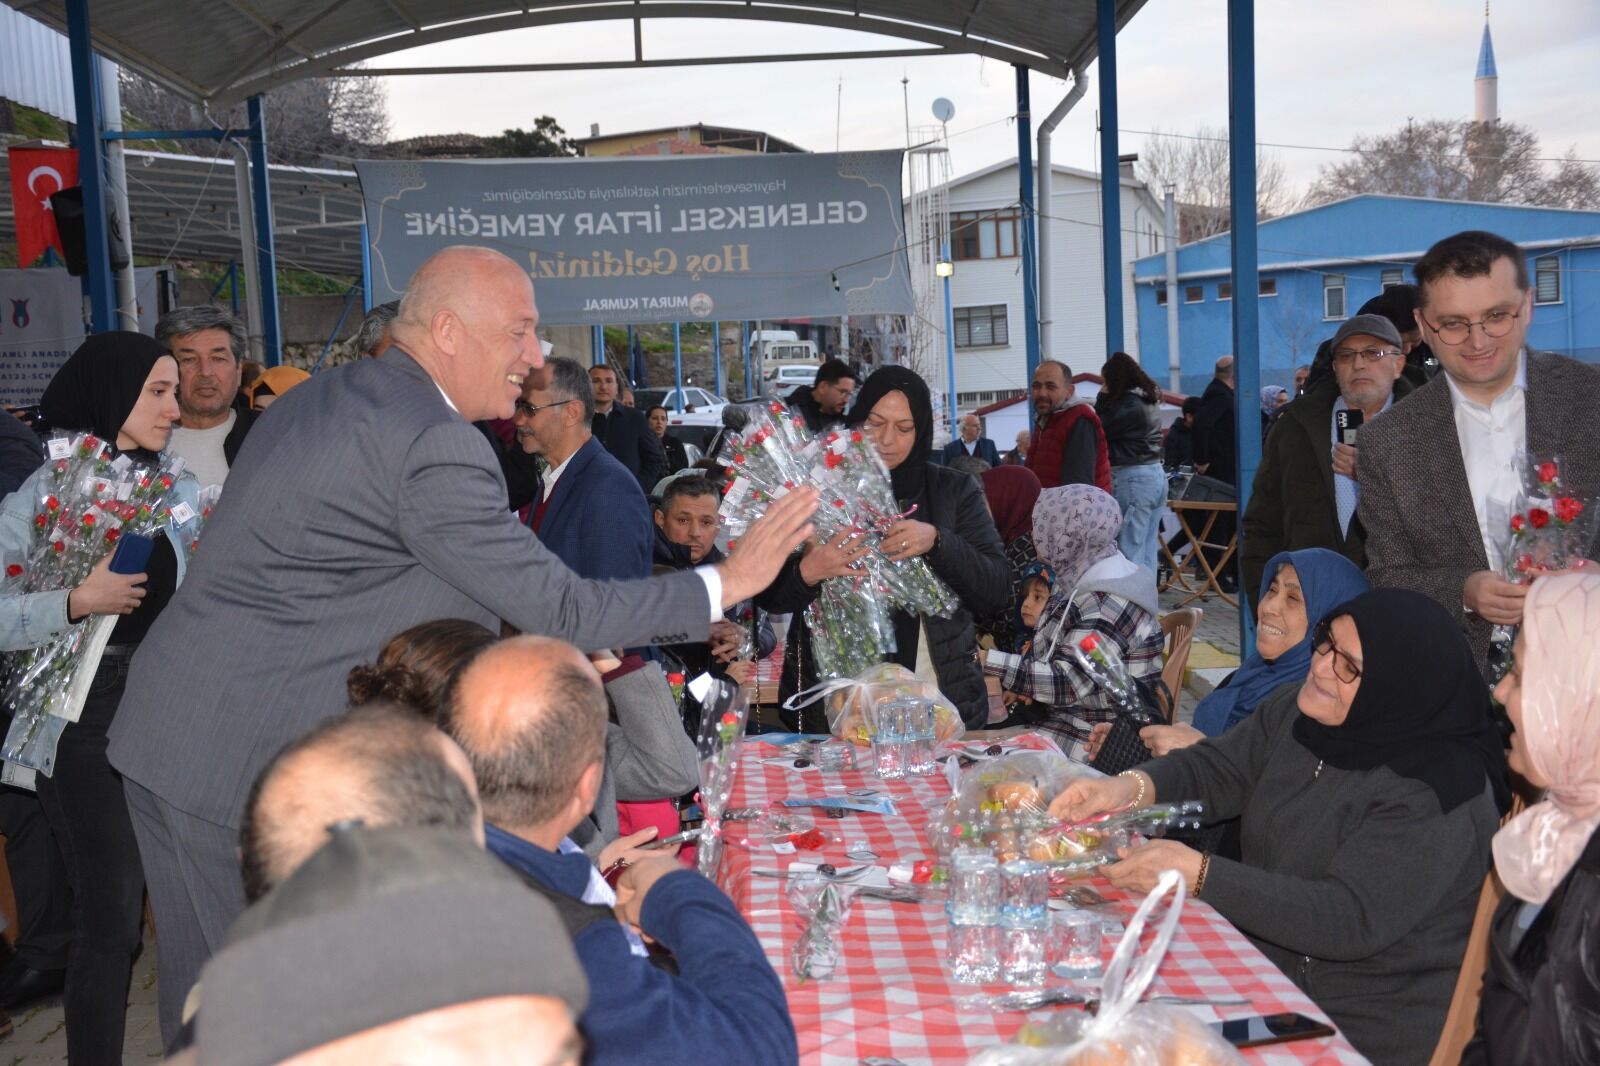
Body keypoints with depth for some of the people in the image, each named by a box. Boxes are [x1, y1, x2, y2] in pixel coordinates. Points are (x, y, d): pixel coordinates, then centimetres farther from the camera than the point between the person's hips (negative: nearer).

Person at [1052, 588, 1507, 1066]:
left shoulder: (1434, 793, -23)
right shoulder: (1297, 712, -1)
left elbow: (1352, 920, -28)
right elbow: (1215, 768, 6)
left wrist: (1197, 875, -33)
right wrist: (1133, 785, -16)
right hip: (1269, 976, 7)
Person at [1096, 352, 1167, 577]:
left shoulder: (1128, 405, -15)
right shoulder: (1149, 401, 14)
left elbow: (1100, 430, -9)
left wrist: (1102, 397, -2)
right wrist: (1106, 400, 8)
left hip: (1132, 479, -9)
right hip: (1156, 475, 9)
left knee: (1130, 552, -5)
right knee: (1148, 551, 13)